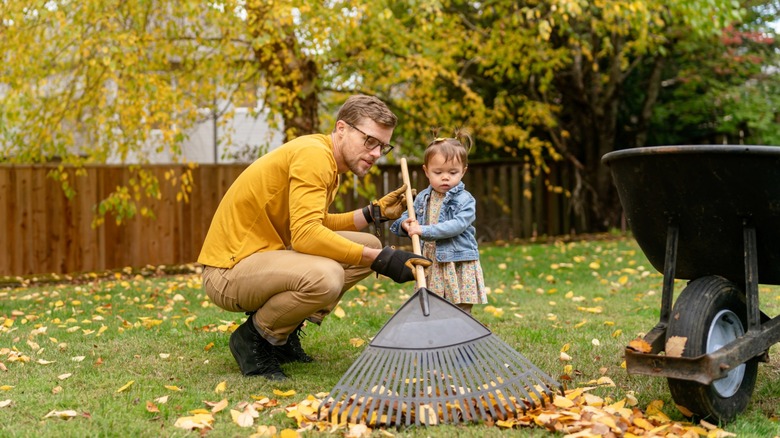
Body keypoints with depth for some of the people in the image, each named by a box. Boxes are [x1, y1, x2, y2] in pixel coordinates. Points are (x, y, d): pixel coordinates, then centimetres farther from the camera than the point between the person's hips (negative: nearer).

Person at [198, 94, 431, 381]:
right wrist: (380, 260, -28)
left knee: (368, 246, 7)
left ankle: (285, 333, 9)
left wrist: (374, 213, 9)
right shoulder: (313, 154, -20)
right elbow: (305, 235, -30)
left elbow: (316, 223, 19)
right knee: (325, 276, -36)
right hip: (228, 271, -10)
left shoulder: (326, 162, 12)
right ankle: (253, 338, -7)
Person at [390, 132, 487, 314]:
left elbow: (457, 225, -23)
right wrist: (405, 224, -9)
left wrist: (424, 230, -29)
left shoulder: (465, 200, -9)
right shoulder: (422, 198, 8)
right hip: (431, 268, 5)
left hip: (459, 267, -5)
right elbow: (407, 218, 16)